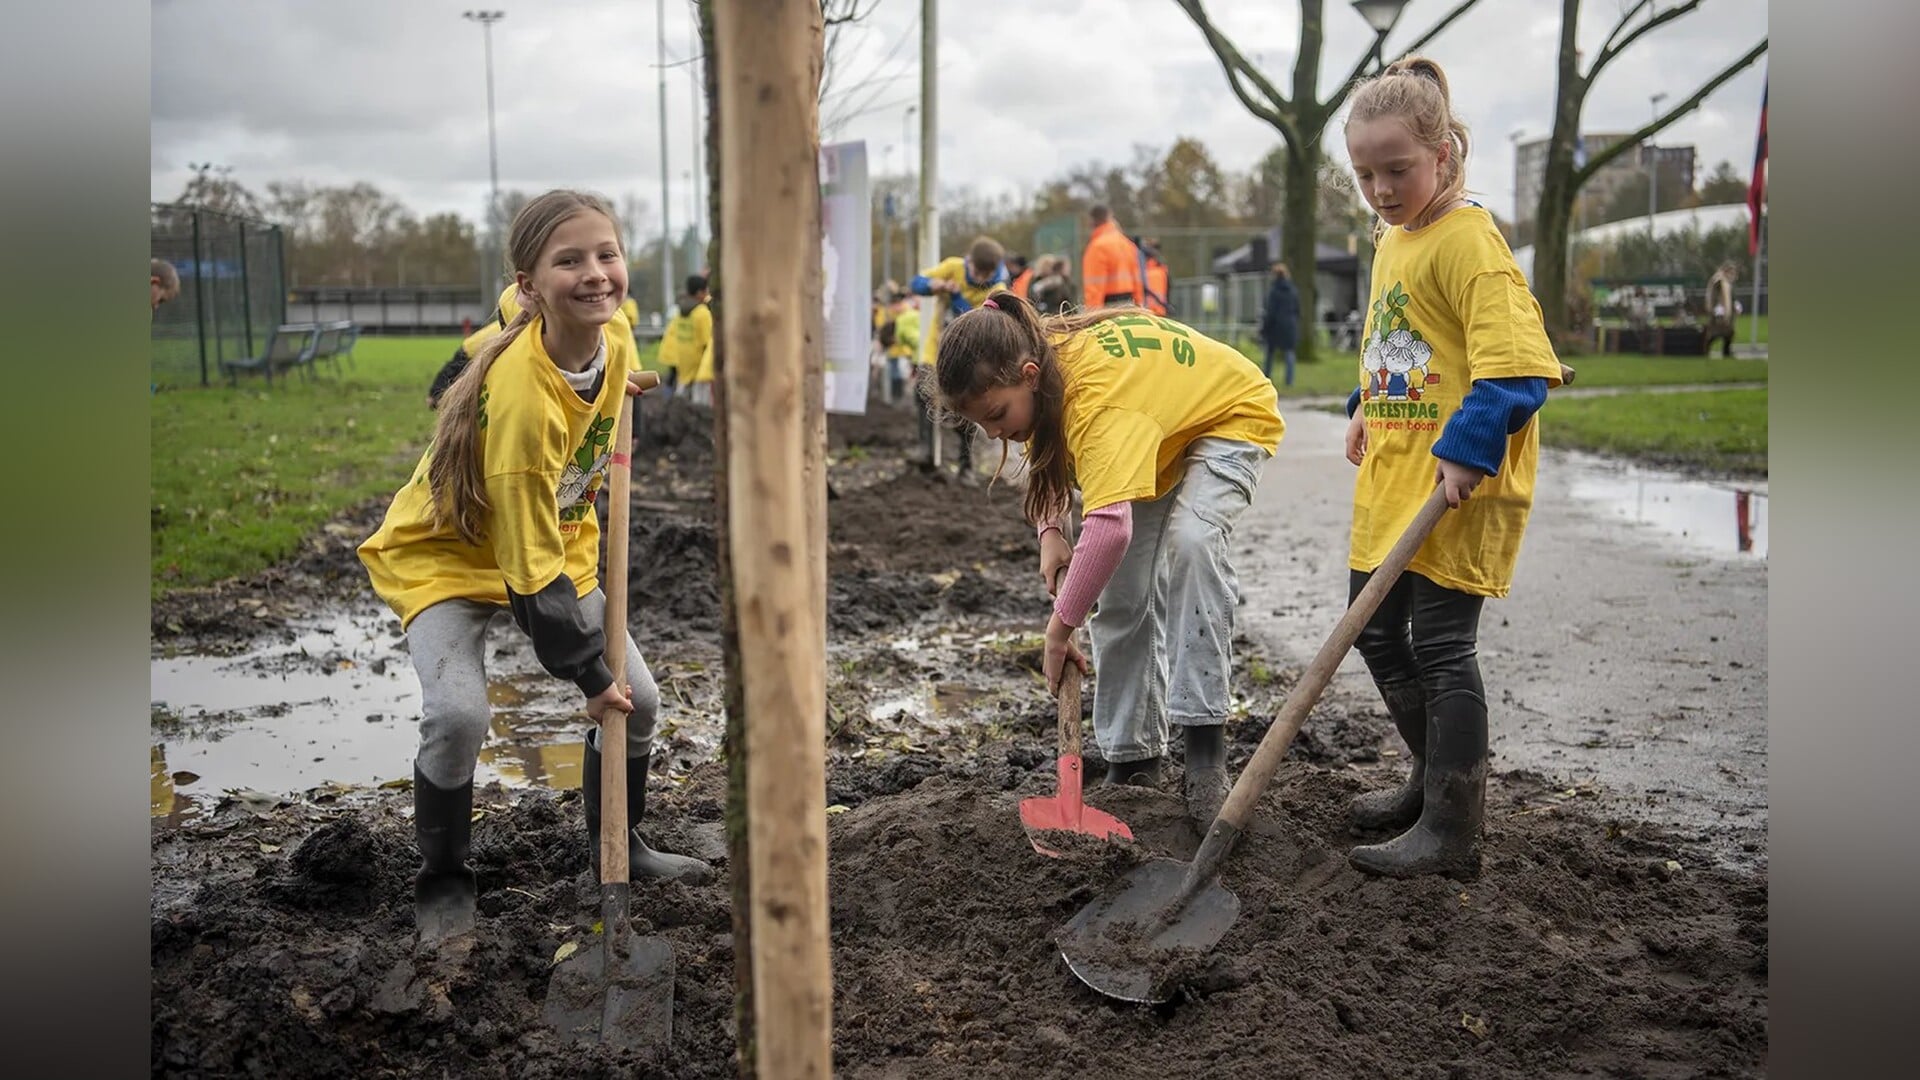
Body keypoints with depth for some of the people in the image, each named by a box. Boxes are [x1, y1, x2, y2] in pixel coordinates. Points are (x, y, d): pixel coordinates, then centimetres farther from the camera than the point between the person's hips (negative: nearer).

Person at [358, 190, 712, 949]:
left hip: (555, 541, 7)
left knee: (638, 699, 3)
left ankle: (616, 845, 29)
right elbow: (530, 566, -28)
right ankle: (441, 882, 1)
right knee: (459, 714, -27)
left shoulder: (616, 339, -17)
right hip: (445, 555, -7)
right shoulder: (522, 397, -36)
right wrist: (589, 673, -20)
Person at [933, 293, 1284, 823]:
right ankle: (1133, 759, 12)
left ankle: (1204, 744, -30)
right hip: (1160, 433, 8)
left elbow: (1109, 525, -55)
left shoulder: (1096, 397, -43)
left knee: (1191, 538, -35)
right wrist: (1050, 533, -11)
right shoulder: (1040, 355, -18)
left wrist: (1060, 625, -46)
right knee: (1122, 595, 1)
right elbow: (1047, 451, 4)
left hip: (1232, 416, -8)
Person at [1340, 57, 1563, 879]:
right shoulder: (1392, 242, 13)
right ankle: (1438, 777, 34)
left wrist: (1467, 449, -28)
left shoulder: (1468, 240, -15)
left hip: (1456, 483, -10)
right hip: (1391, 476, 10)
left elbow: (1517, 362, -23)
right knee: (1375, 633, 16)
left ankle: (1452, 829, 8)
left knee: (1440, 647, -4)